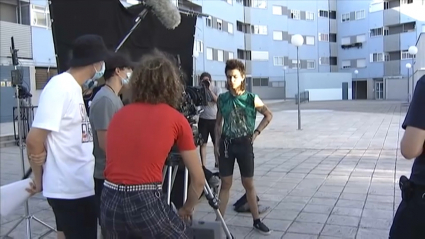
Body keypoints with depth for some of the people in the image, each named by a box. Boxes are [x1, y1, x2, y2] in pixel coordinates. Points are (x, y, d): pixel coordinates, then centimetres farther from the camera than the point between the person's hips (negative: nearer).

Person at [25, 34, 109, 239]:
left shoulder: (74, 88, 8)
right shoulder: (60, 87, -19)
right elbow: (34, 139, -21)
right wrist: (39, 179, -8)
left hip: (80, 186, 9)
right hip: (70, 189, -9)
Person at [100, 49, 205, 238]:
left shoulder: (119, 115, 14)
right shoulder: (176, 119, 3)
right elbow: (198, 180, 8)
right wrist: (186, 209, 26)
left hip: (109, 203, 5)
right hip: (146, 202, -4)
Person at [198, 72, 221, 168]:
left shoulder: (216, 89, 2)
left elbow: (218, 101, -13)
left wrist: (210, 89, -16)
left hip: (214, 119, 0)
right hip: (203, 119, 1)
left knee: (217, 143, 5)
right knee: (203, 143, 3)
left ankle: (217, 163, 19)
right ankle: (203, 165, 10)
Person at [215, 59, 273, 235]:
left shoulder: (251, 99, -7)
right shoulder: (222, 98, 0)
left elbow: (268, 115, 6)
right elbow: (218, 122, 9)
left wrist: (257, 132, -2)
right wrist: (217, 142, 2)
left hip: (244, 144, -1)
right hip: (226, 143, 2)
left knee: (248, 184, 9)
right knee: (226, 184, 7)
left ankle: (257, 221, 23)